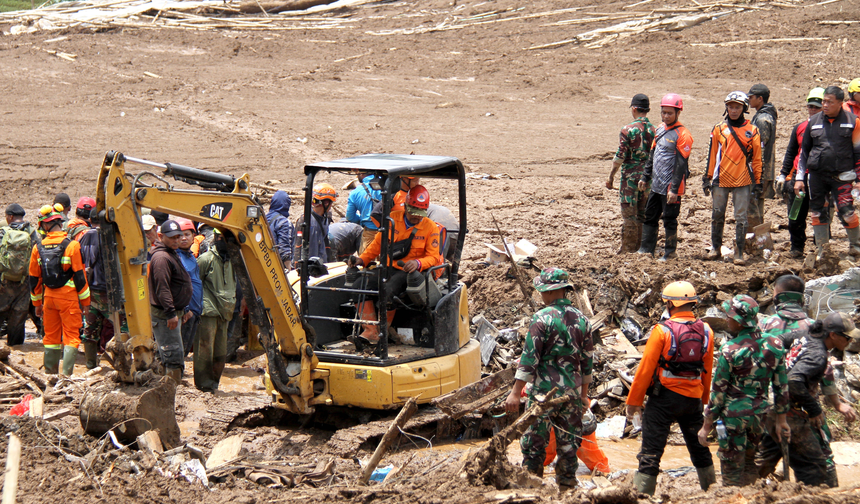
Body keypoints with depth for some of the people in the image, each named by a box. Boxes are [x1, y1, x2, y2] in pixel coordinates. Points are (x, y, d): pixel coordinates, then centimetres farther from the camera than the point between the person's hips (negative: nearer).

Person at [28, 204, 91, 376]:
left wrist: (37, 303, 19)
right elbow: (79, 276, -10)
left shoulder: (38, 248, 1)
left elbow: (34, 278, 8)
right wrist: (85, 301, -3)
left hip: (49, 297, 4)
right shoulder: (71, 246, -11)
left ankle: (50, 373, 19)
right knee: (71, 336, 0)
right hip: (68, 297, -4)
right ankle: (66, 374, -8)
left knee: (51, 335, 14)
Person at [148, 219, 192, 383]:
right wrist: (171, 313, -28)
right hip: (165, 314, -11)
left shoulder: (172, 254, 18)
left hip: (174, 312, 11)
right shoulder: (161, 257, -17)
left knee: (168, 356, 17)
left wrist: (180, 310, 26)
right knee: (174, 356, -12)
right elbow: (162, 288, -25)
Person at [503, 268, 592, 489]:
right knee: (568, 442, 12)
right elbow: (587, 360, 12)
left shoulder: (542, 318, -11)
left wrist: (516, 392, -11)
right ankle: (567, 484, 16)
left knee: (534, 441, 3)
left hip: (544, 389, -5)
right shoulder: (581, 319, 6)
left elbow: (529, 358, -14)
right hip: (572, 391, 5)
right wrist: (584, 394, 21)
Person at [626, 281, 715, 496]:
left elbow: (646, 368, -11)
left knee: (651, 450, -1)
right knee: (699, 448, 20)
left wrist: (634, 400, -3)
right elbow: (707, 371, 10)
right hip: (693, 398, 5)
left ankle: (643, 493, -4)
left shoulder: (662, 331, -13)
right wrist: (703, 399, 23)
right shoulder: (706, 331, 2)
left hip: (664, 397, -5)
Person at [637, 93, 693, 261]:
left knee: (669, 220, 1)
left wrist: (674, 189, -19)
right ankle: (646, 249, 21)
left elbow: (681, 164, -16)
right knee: (650, 217, 13)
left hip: (670, 187, -8)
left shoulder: (682, 134, -13)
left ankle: (670, 252, 12)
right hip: (656, 185, 8)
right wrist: (645, 177, 18)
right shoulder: (660, 129, 11)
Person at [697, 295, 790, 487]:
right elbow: (781, 387, 3)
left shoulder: (730, 350, -17)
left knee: (732, 471, 5)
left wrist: (706, 426, -5)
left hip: (733, 415, -5)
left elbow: (718, 392, -12)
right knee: (750, 467, 21)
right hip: (759, 414, 5)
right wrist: (781, 420, 14)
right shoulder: (775, 346, -3)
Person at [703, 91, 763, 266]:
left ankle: (739, 253, 3)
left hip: (743, 182, -2)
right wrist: (707, 178, 7)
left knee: (741, 218, -2)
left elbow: (757, 158, 6)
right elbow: (712, 155, 10)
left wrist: (757, 183, 3)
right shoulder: (719, 129, 7)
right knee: (717, 215, 8)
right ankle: (715, 247, 24)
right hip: (721, 181, 2)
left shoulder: (752, 131, 4)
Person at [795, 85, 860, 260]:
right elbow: (804, 151, 14)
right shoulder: (814, 121, 7)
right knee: (818, 213, 8)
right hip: (816, 176, 3)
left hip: (841, 177, -3)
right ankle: (821, 249, 22)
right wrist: (800, 177, 11)